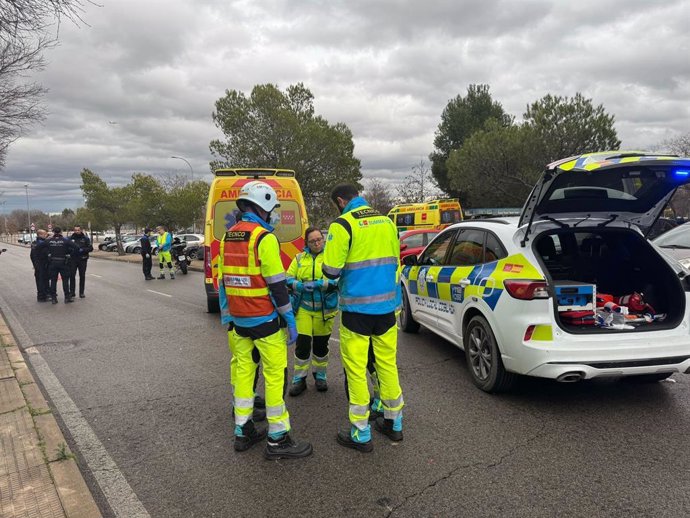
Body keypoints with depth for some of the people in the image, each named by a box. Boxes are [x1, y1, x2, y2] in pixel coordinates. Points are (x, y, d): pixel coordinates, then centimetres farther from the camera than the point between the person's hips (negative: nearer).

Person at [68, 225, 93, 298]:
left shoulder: (85, 238, 3)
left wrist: (83, 249, -16)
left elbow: (91, 248, -1)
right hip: (73, 260, 0)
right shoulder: (70, 238, 4)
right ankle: (72, 292, 7)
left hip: (82, 260, 0)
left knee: (82, 276, 5)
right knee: (72, 276, -2)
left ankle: (81, 292, 12)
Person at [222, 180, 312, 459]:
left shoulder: (228, 236, 10)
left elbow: (225, 279, 15)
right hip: (264, 320, -8)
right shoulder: (264, 237, -15)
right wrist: (290, 320, -11)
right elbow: (276, 284, -17)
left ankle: (243, 431, 22)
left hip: (238, 319, 8)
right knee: (275, 375, -1)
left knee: (243, 370, 14)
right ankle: (278, 440, 6)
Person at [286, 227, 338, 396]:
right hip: (303, 308, 1)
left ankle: (320, 375, 30)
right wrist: (301, 286, -15)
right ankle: (299, 379, 11)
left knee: (321, 344, 11)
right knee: (302, 343, -2)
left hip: (324, 309, -1)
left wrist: (318, 284, -23)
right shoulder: (299, 258, 8)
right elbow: (288, 279, 5)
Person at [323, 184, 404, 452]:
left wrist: (342, 272, 9)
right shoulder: (386, 220, 9)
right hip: (387, 305, 6)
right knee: (387, 363, 17)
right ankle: (394, 424, 30)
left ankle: (361, 435, 13)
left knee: (356, 369, 4)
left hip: (357, 307, -6)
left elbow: (331, 270, -13)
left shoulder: (343, 224, -11)